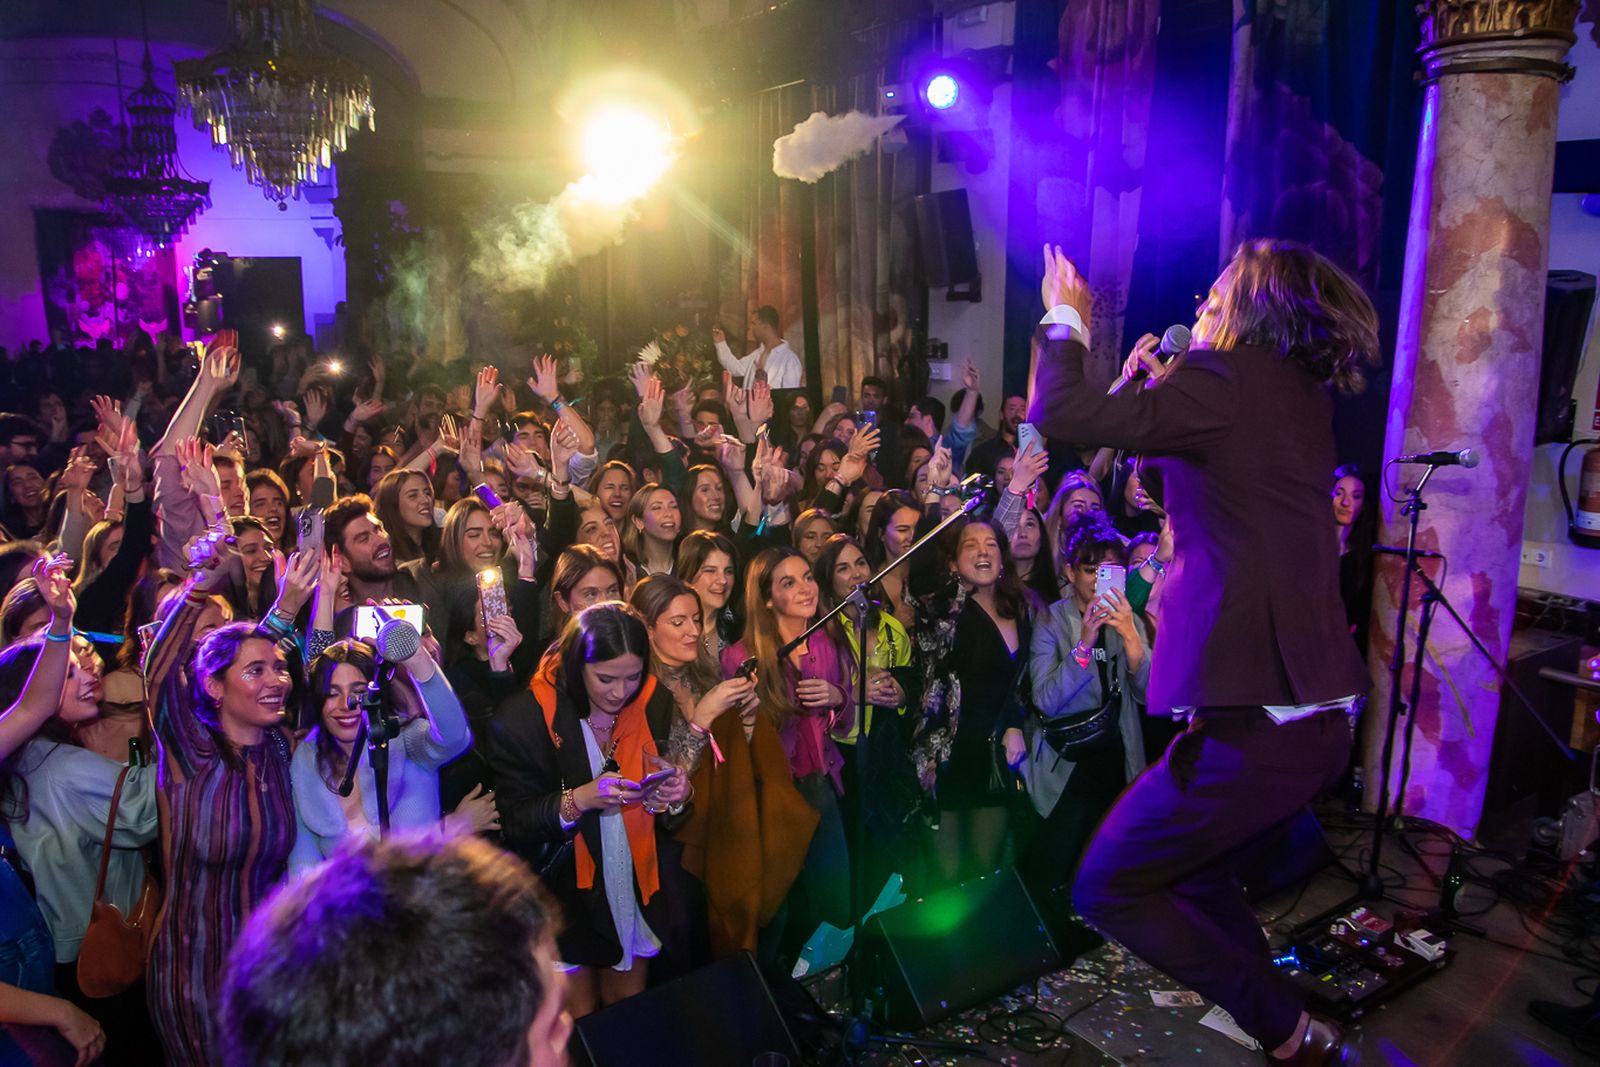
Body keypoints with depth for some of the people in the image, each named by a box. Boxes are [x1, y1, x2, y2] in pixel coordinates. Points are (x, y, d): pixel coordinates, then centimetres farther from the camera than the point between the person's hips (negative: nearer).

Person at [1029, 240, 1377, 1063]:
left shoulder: (1227, 378, -11)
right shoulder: (1305, 401, 14)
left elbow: (1063, 414, -19)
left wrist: (1066, 321, -2)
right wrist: (1162, 388, 23)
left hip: (1253, 719, -9)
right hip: (1321, 716, 9)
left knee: (1106, 889, 5)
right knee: (1189, 869, 29)